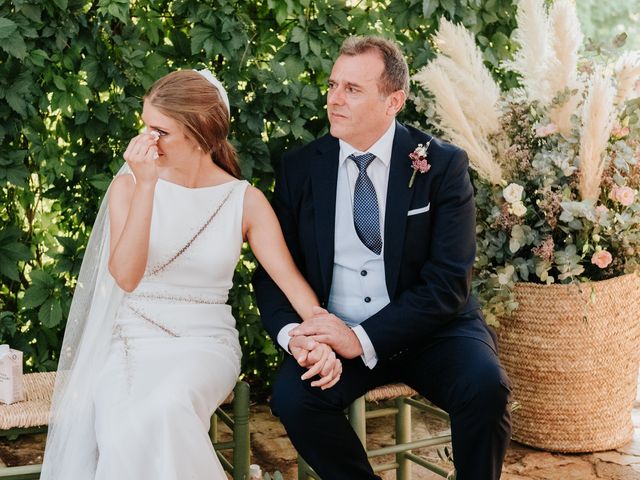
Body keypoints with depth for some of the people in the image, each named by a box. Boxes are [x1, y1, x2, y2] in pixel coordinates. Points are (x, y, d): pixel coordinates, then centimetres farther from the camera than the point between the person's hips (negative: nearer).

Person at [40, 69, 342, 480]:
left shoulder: (246, 200, -1)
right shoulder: (128, 186, -1)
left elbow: (291, 278, -5)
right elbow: (125, 277, -15)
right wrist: (146, 185, -22)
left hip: (206, 342, 0)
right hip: (132, 341, 0)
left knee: (164, 412, -34)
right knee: (122, 432, -33)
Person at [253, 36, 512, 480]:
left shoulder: (443, 165, -7)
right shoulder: (300, 168, 2)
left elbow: (448, 282, -13)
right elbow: (273, 268, 4)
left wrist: (364, 339, -23)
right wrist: (292, 332, -17)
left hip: (430, 329, -1)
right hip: (334, 331, 2)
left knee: (485, 386, -29)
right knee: (292, 395, -26)